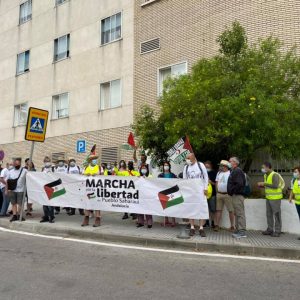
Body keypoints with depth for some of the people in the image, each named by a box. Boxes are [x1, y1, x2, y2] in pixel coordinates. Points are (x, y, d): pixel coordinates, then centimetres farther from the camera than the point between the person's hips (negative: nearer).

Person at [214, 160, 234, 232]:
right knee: (218, 210, 5)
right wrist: (217, 191, 8)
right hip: (219, 194, 5)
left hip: (227, 194, -5)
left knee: (231, 210, 1)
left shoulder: (230, 173, -4)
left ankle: (232, 226, 10)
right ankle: (217, 225, 9)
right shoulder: (219, 173, 14)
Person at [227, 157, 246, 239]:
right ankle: (238, 230, 20)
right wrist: (231, 192, 14)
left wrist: (232, 191, -16)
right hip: (235, 195, 11)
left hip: (237, 195, -11)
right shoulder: (234, 171, 19)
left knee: (240, 213, -8)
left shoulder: (237, 171, -14)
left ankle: (242, 232, -5)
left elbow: (239, 184, -24)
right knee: (237, 213, 13)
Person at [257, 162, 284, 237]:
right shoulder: (265, 175, 9)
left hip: (275, 198, -8)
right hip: (268, 198, 8)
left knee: (276, 215, 0)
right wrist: (261, 185, 1)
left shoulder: (275, 175, -17)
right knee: (269, 214, 11)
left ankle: (277, 231, 8)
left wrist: (264, 183, -24)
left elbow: (275, 186, -29)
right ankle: (270, 229, 20)